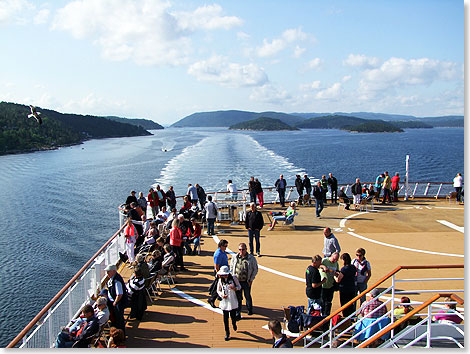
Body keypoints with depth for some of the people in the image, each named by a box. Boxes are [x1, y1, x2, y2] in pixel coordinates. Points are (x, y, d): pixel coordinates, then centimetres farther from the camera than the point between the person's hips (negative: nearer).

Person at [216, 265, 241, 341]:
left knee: (233, 316, 6)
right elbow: (218, 290, 9)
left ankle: (234, 324, 42)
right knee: (225, 318, 2)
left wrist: (234, 288, -19)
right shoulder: (220, 280, -2)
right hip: (224, 302, 1)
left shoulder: (233, 278, -7)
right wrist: (221, 295, -11)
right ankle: (227, 333, 17)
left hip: (233, 302, -1)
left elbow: (239, 286, 2)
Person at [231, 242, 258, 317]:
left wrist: (251, 279, -4)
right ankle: (238, 313, 14)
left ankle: (250, 309, 39)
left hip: (246, 282, -1)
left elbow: (255, 269, 1)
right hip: (237, 281, 1)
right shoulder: (235, 257, 1)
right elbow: (231, 267, 12)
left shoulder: (251, 258, -7)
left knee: (248, 296, 15)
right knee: (238, 297, 5)